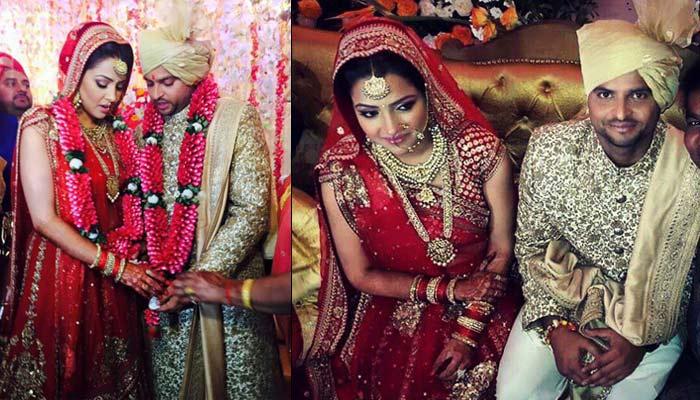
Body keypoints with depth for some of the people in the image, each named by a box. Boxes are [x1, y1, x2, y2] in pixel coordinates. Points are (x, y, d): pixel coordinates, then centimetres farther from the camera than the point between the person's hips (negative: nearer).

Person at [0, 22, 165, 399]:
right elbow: (44, 219, -15)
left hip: (109, 281, 5)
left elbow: (117, 205, 10)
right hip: (59, 275, -5)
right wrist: (115, 266, -16)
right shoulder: (41, 127, -9)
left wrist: (134, 264, -6)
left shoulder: (113, 131, 7)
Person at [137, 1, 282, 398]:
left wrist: (200, 279, -16)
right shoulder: (148, 126, 7)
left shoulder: (237, 118, -7)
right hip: (167, 290, 4)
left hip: (229, 285, -4)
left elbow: (252, 211, -13)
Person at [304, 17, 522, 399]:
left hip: (482, 313, 1)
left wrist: (468, 333, -9)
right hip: (394, 317, 0)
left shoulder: (479, 150, -16)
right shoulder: (341, 174, -16)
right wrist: (449, 290, -12)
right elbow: (361, 275, -5)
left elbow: (501, 249, -5)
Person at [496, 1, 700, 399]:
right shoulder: (549, 149, -17)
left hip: (653, 316, 0)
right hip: (559, 302, 1)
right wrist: (556, 327, -12)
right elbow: (531, 246, -4)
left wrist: (642, 339, -13)